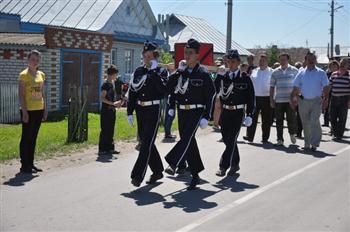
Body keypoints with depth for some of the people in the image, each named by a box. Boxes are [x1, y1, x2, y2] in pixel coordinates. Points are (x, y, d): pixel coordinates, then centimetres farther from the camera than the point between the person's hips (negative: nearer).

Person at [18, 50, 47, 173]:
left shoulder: (41, 75, 11)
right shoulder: (24, 75, -9)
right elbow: (21, 95, -12)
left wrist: (45, 109, 11)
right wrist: (24, 111, -17)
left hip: (39, 110, 7)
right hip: (28, 110, -6)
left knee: (33, 138, 12)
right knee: (26, 137, 0)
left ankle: (31, 163, 20)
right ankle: (24, 165, 6)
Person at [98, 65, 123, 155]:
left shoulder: (112, 83, 13)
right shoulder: (105, 84, -12)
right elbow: (102, 98, -18)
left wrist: (117, 103, 8)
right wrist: (113, 103, -23)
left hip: (112, 110, 8)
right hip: (106, 110, -8)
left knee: (111, 130, 11)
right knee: (105, 130, -4)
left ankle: (110, 148, 18)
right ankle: (102, 150, 2)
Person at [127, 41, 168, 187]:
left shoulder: (161, 71, -2)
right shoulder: (138, 71, 10)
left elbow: (163, 90, -20)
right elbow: (132, 93, 10)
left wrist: (154, 71, -19)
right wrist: (130, 112, 5)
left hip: (153, 111, -6)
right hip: (140, 111, 6)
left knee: (147, 143, -10)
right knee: (146, 142, 13)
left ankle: (138, 175, -9)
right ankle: (158, 171, 28)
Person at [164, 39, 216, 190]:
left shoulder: (203, 73, -6)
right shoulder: (181, 71, 8)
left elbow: (211, 95, -7)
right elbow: (169, 89, -1)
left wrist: (206, 117, -12)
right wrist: (178, 72, -8)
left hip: (196, 112, -5)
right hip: (182, 112, 5)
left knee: (187, 138, -24)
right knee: (189, 143, 9)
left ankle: (173, 164, -33)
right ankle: (195, 176, 20)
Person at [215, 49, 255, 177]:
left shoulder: (245, 78, -3)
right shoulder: (222, 76, 5)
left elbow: (251, 97, -3)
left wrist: (249, 115, -7)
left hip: (238, 113, -4)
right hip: (225, 112, 4)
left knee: (231, 140, -6)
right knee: (227, 139, 12)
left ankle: (223, 167, -2)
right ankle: (235, 164, 28)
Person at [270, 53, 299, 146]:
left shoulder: (294, 70, 3)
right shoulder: (275, 72, 8)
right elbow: (272, 87, 10)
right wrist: (271, 99, 4)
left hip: (290, 100, -2)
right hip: (278, 100, 2)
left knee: (291, 118, -5)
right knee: (279, 120, 4)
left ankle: (292, 134, 22)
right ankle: (280, 139, 13)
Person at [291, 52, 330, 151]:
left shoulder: (321, 73, 3)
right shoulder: (301, 73, 8)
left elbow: (326, 87, 2)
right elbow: (296, 87, 9)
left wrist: (325, 99, -9)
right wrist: (292, 98, 0)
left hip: (316, 101, -3)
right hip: (303, 101, 3)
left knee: (314, 123, -14)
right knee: (305, 124, 10)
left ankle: (314, 144, -9)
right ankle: (307, 144, 22)